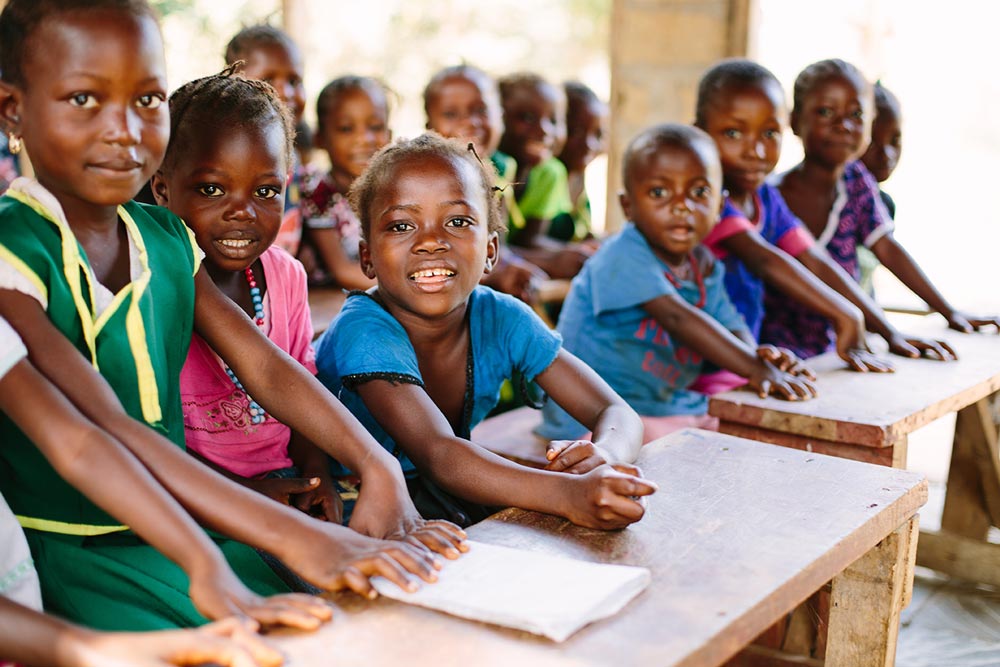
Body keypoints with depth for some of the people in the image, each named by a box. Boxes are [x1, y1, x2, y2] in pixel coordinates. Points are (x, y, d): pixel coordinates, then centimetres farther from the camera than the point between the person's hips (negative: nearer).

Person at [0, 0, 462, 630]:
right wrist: (297, 538, -37)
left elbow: (268, 368, -2)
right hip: (65, 551, -6)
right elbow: (107, 432, -27)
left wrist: (379, 469, -20)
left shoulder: (168, 238, 6)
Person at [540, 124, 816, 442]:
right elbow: (678, 318, -29)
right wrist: (755, 369, -33)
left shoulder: (707, 268, 6)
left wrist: (759, 354, -23)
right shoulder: (624, 255, -20)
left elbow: (731, 326, 2)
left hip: (667, 406, 8)